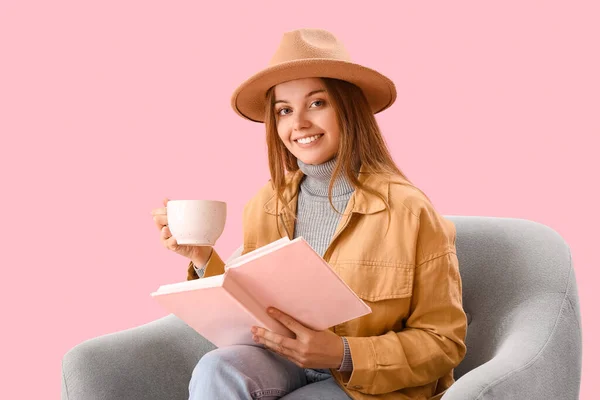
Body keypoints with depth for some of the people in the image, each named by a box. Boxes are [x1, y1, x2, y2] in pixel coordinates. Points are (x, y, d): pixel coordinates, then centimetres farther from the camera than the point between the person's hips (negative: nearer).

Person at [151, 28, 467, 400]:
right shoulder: (265, 205, 2)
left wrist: (344, 354, -22)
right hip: (284, 363, 4)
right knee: (217, 370, -27)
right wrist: (202, 258, -8)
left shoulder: (407, 210, -14)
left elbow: (443, 342, -9)